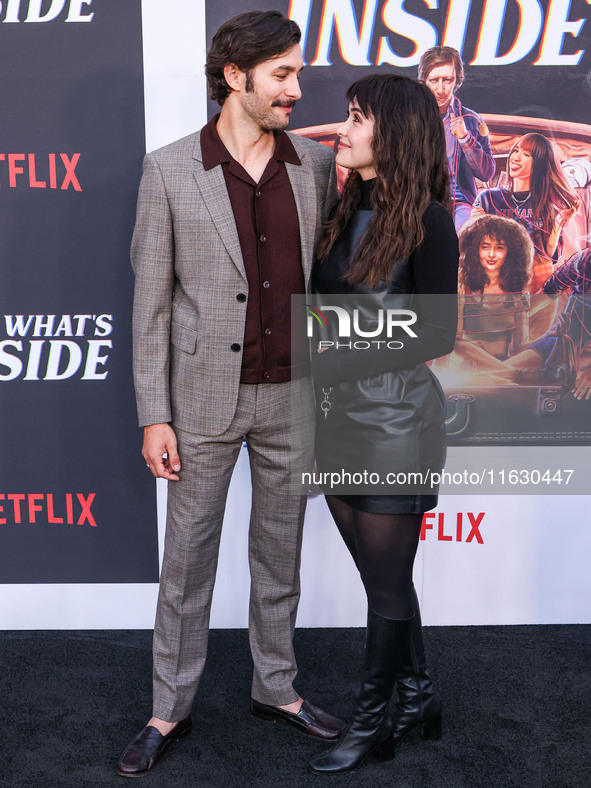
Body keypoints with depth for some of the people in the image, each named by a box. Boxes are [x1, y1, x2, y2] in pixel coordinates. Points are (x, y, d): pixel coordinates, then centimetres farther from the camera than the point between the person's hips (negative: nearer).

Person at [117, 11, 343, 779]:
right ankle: (170, 709, 28)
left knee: (280, 551, 16)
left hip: (291, 396, 3)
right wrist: (154, 415, -8)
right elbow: (151, 301, -5)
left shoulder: (317, 164, 2)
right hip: (206, 396, -2)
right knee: (188, 557, 10)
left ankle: (277, 687, 35)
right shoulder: (169, 170, -6)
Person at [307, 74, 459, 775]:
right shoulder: (345, 212, 9)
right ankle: (416, 697, 35)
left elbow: (438, 333, -13)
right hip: (338, 420, 7)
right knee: (380, 577, 17)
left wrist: (342, 357, -16)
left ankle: (371, 723, 25)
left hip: (394, 423, -7)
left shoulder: (426, 220, -11)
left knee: (387, 584, 7)